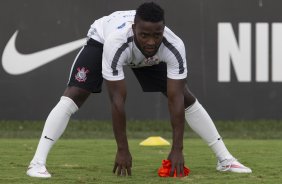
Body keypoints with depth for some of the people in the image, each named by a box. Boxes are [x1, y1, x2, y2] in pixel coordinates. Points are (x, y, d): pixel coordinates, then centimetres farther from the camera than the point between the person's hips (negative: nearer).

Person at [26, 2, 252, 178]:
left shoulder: (174, 47, -39)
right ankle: (38, 163, -25)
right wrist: (122, 150, -37)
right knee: (73, 97, -23)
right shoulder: (116, 42, -46)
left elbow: (176, 100, -34)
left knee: (187, 98, -3)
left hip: (150, 57, 3)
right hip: (101, 40, -3)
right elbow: (118, 100, -40)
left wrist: (177, 149, -37)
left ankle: (224, 159, 8)